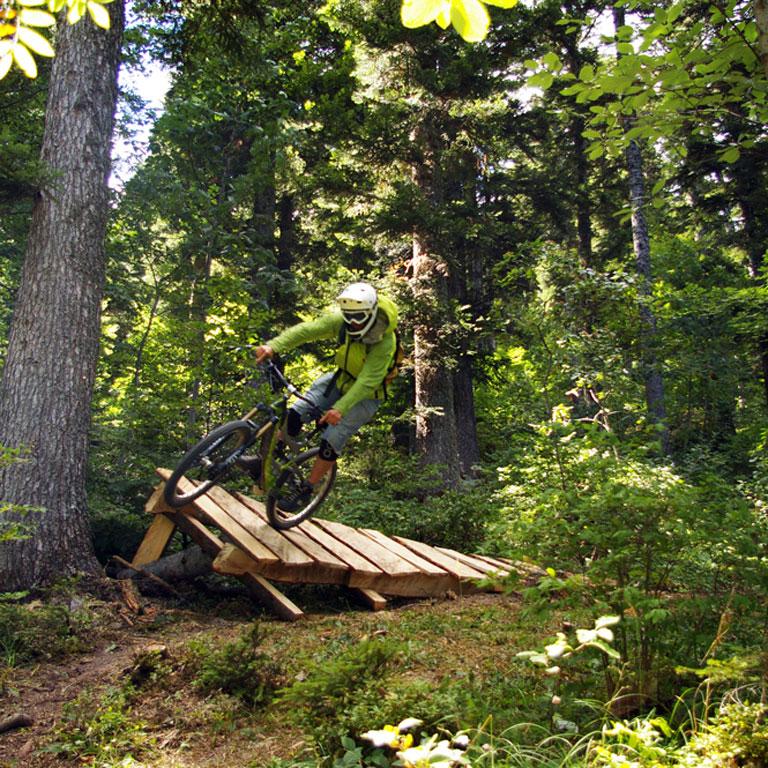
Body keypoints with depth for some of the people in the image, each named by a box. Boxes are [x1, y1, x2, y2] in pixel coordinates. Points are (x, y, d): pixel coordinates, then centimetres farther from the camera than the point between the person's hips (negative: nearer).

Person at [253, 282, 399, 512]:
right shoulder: (341, 320, -19)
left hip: (365, 396, -4)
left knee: (333, 439, -16)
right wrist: (274, 346, -46)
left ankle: (307, 489, 3)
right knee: (294, 415, -12)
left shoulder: (385, 342, -31)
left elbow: (367, 381, -38)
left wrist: (340, 408, -50)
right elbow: (308, 329, -31)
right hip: (340, 380, 4)